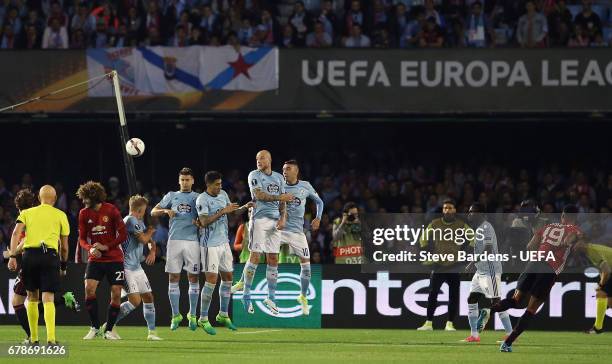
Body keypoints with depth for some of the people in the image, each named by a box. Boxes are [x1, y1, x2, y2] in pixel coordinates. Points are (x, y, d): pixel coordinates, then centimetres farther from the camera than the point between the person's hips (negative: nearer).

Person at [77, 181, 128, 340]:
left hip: (114, 258, -2)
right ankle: (95, 328, -4)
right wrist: (90, 249, -15)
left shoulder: (111, 210, -8)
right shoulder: (84, 213, 2)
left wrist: (106, 247, -16)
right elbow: (82, 239, 6)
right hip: (95, 259, 2)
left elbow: (123, 234, -6)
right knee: (89, 288, -17)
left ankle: (109, 330, 8)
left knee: (116, 294, -5)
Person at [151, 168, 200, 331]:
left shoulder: (198, 197, 12)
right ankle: (175, 315, 6)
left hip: (192, 240, -1)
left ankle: (193, 315, 9)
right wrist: (166, 210, -7)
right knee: (173, 279, -1)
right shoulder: (172, 196, 13)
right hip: (174, 240, 1)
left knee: (194, 278, 0)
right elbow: (153, 212, 12)